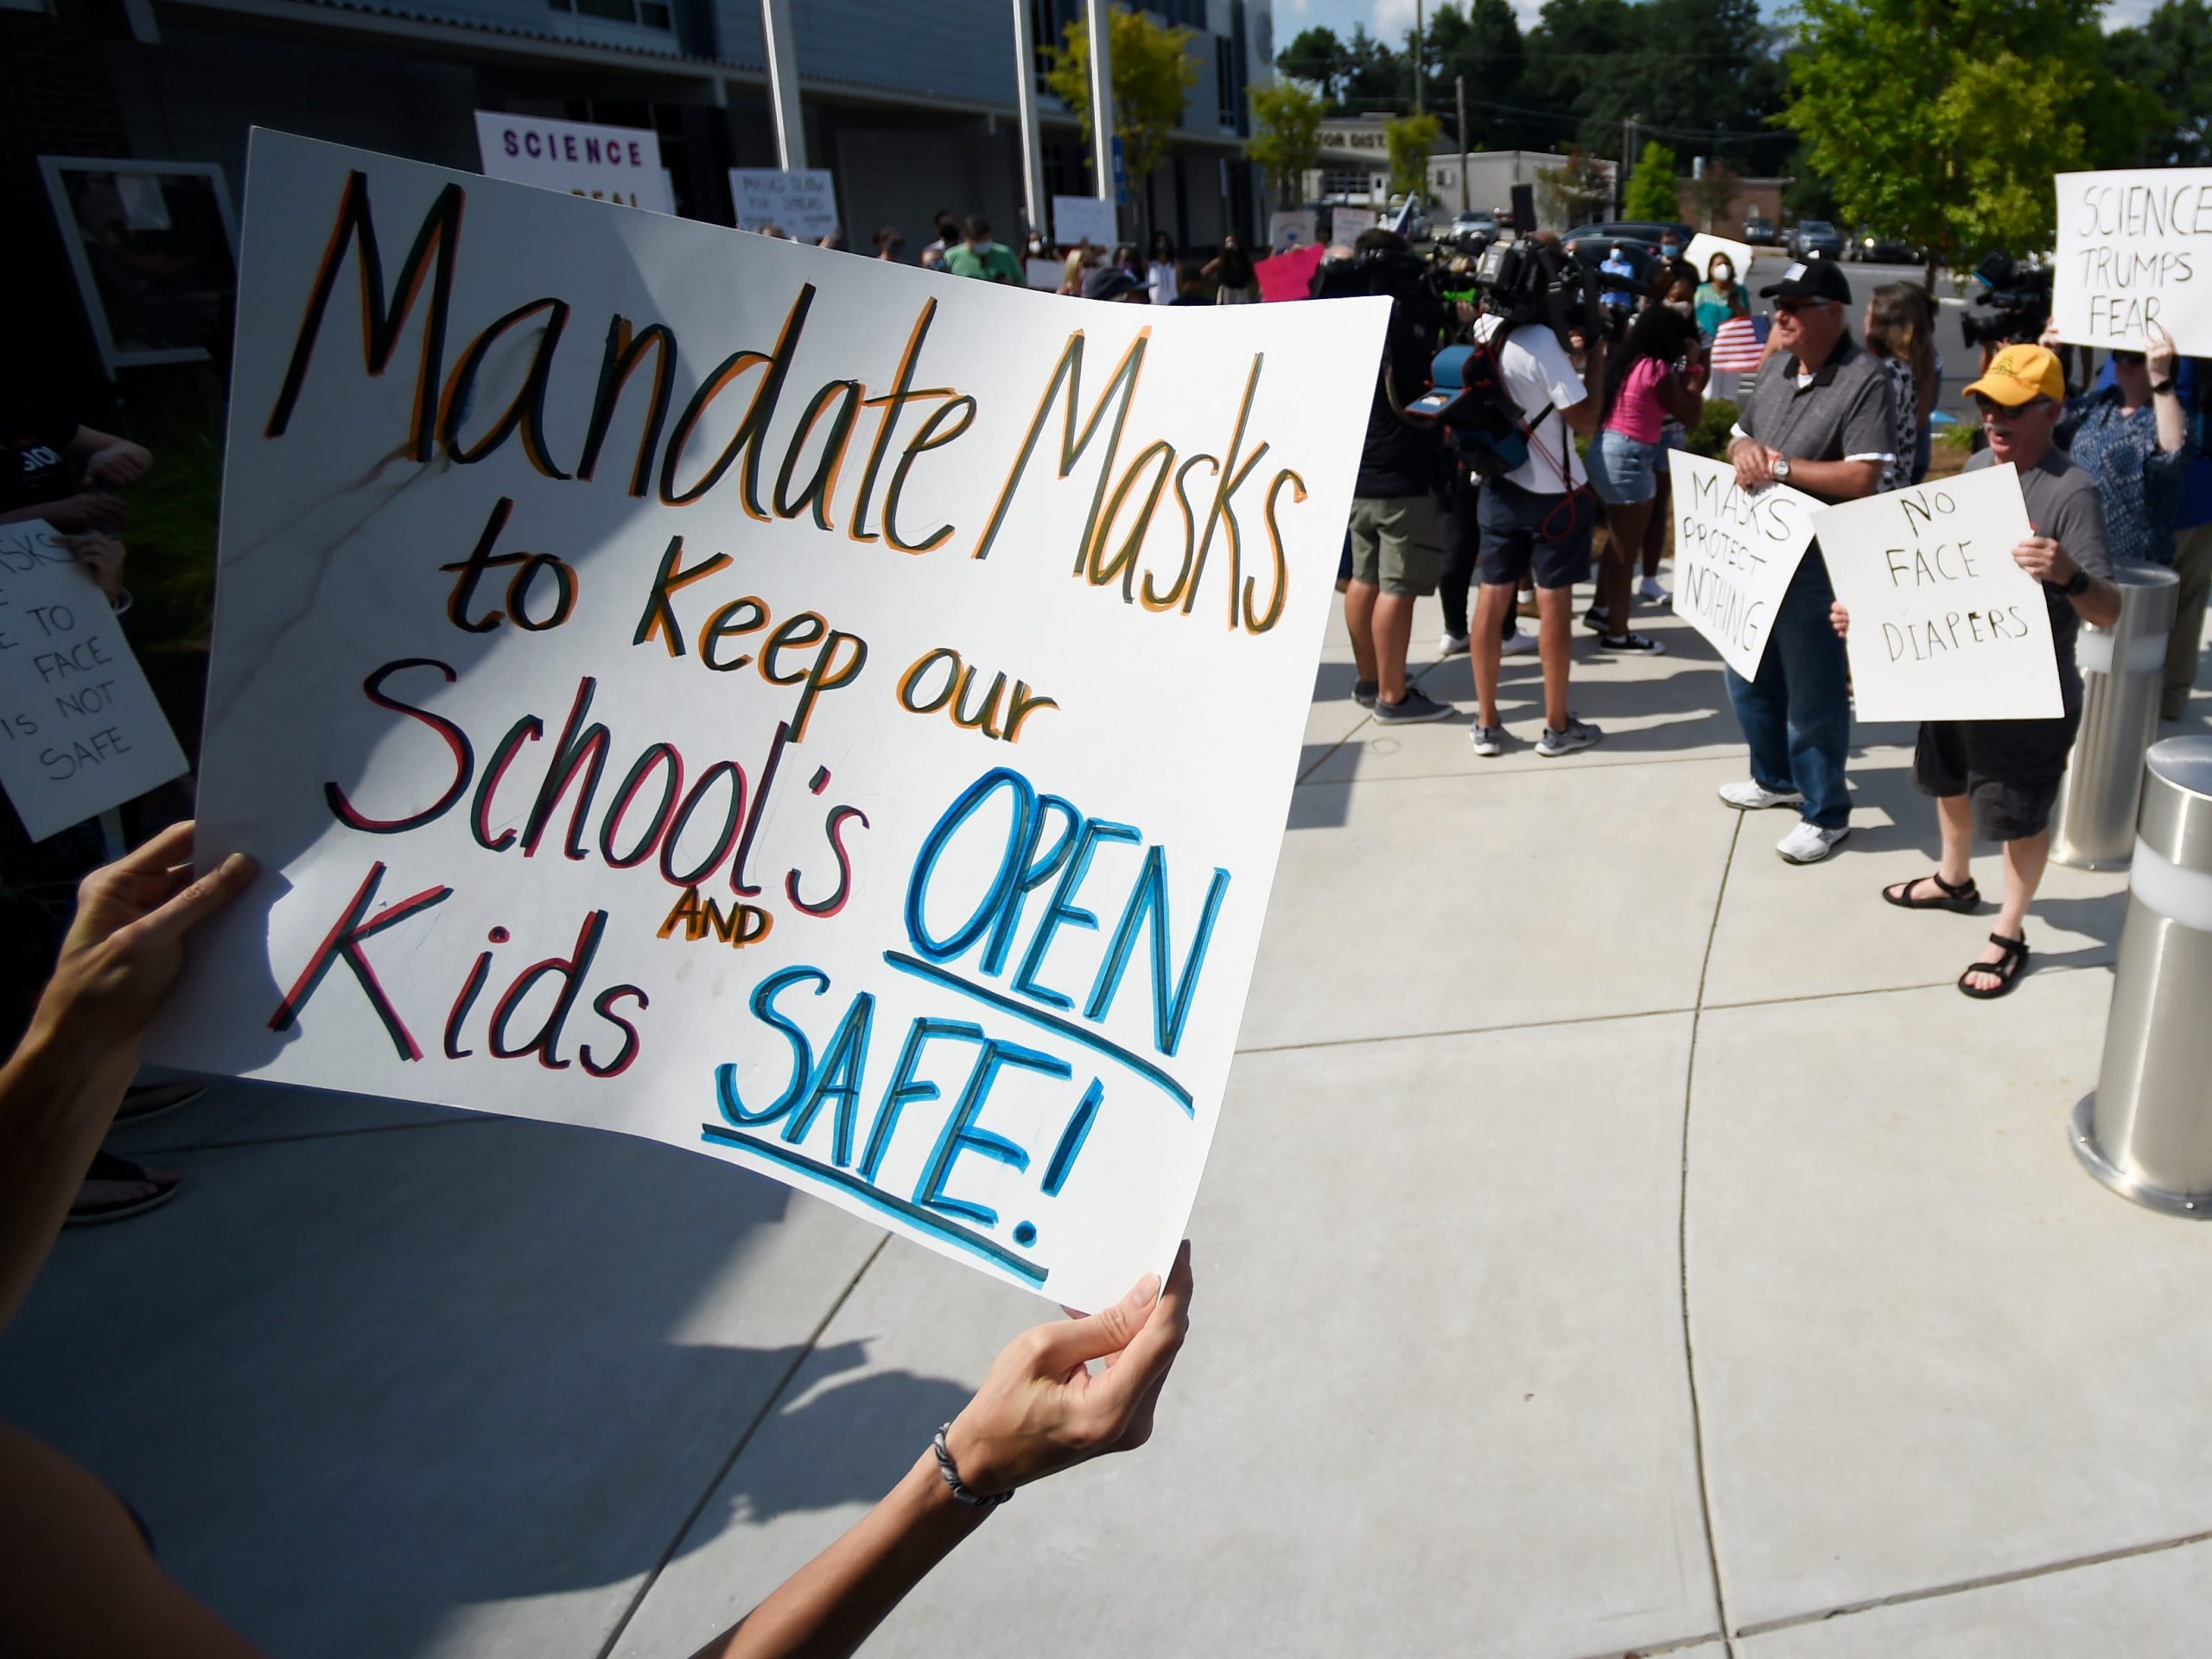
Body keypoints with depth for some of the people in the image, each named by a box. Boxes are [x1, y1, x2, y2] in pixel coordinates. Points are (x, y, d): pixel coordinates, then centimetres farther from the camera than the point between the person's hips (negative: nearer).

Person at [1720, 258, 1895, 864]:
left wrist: (1781, 466, -19)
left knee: (1814, 693, 2)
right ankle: (1775, 777, 41)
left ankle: (1826, 813, 18)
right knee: (1748, 673, 20)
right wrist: (1743, 450, -6)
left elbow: (1862, 478, -22)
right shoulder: (1777, 367, 9)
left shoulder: (1863, 380, -16)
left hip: (1817, 561, -8)